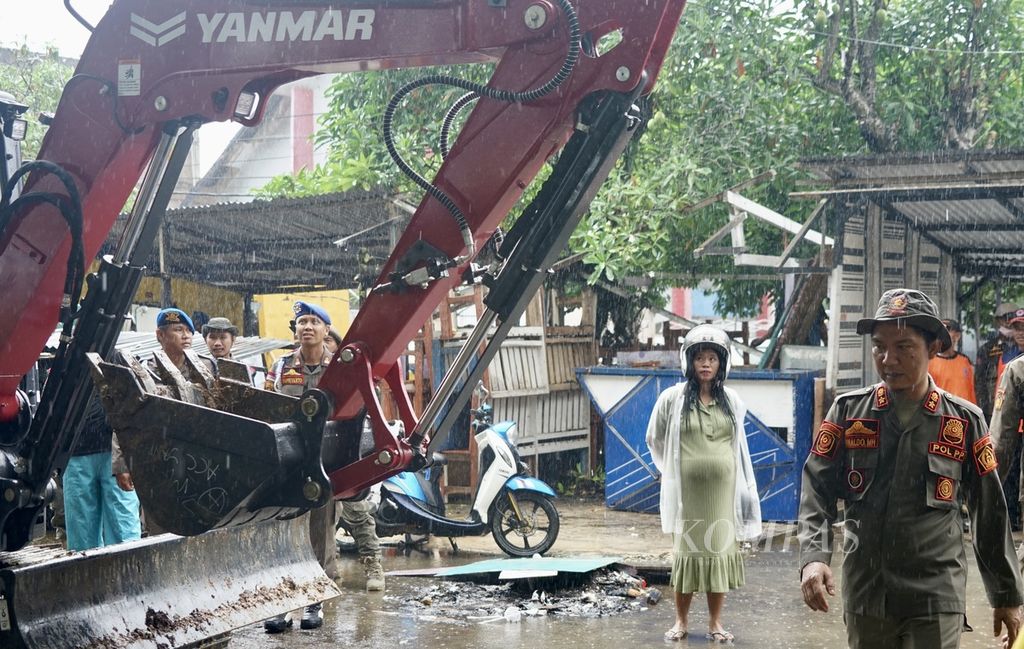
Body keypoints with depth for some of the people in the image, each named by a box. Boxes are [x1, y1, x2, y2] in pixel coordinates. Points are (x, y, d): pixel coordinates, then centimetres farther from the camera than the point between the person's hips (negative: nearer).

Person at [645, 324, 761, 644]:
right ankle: (681, 621, 16)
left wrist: (745, 489, 14)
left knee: (720, 551, 5)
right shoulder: (673, 398, -4)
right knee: (687, 551, 4)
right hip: (688, 491, -2)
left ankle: (715, 622, 16)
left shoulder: (732, 401, 5)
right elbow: (655, 439, 8)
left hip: (723, 490, 2)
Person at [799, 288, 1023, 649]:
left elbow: (989, 513, 6)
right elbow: (816, 491, -1)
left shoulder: (965, 422, 0)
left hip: (936, 597, -1)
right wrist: (814, 557, -18)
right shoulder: (848, 412, 1)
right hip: (864, 594, 2)